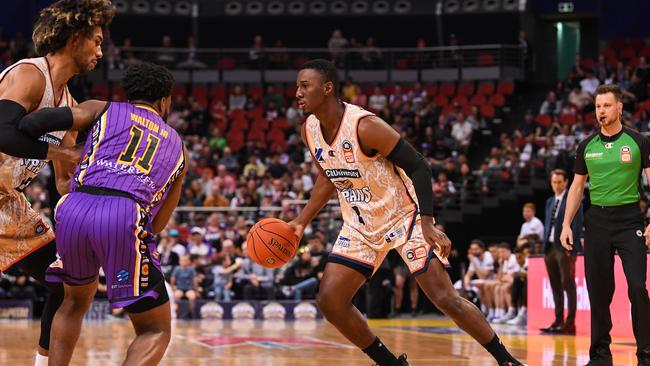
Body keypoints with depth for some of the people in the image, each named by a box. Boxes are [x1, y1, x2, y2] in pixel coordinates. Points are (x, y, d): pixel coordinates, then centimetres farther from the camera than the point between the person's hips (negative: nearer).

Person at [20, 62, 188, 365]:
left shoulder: (102, 110, 25)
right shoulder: (177, 146, 30)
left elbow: (31, 124, 8)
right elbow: (157, 224, 29)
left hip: (75, 209, 2)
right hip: (126, 218, -2)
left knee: (76, 302, 31)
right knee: (155, 331, 10)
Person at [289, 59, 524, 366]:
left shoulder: (365, 126, -25)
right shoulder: (310, 131, -4)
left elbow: (418, 167, -21)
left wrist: (427, 223, -28)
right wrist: (302, 221, 8)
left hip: (403, 217, -7)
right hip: (360, 225, 7)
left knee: (445, 299, -12)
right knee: (329, 301, -4)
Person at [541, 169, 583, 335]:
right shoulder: (549, 202, 19)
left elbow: (577, 224, -8)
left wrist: (572, 248, -15)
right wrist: (544, 245, 11)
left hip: (565, 248, -7)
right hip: (550, 247, 7)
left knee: (568, 285, -8)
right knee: (555, 286, 8)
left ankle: (569, 324, -10)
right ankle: (558, 321, 12)